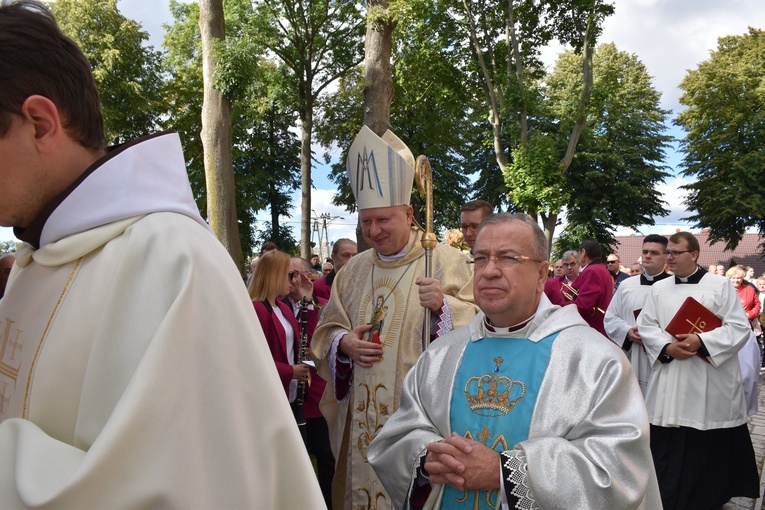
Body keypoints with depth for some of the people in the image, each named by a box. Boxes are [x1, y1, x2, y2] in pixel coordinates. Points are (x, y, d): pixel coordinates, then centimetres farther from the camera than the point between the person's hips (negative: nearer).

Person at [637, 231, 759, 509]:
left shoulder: (720, 285, -1)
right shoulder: (659, 289, 10)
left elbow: (739, 328, -7)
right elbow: (646, 326, 5)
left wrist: (701, 342, -19)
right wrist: (668, 347, -13)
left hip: (712, 384, -3)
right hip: (670, 384, 3)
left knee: (711, 449, 5)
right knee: (667, 448, 5)